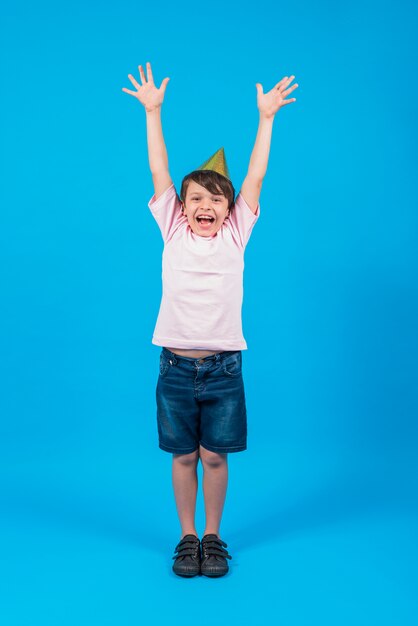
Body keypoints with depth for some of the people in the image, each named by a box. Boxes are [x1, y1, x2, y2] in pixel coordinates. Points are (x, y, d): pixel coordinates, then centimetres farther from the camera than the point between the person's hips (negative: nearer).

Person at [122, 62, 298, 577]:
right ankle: (187, 537, 26)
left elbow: (255, 177, 0)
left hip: (223, 367, 0)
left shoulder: (235, 237, 1)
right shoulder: (173, 233, 1)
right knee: (183, 457, 10)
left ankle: (213, 537, 25)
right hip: (176, 365, 0)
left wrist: (266, 117, -1)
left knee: (215, 457, 9)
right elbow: (159, 173, 0)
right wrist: (152, 112, -1)